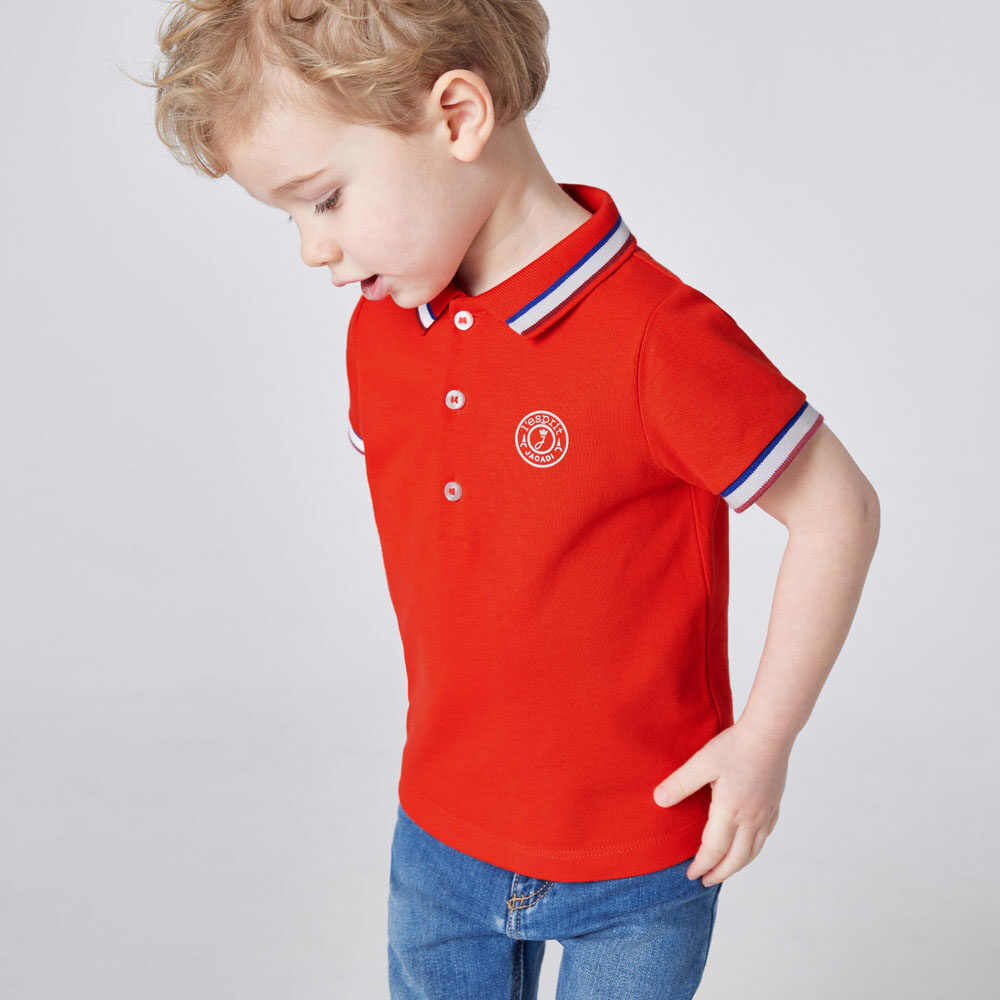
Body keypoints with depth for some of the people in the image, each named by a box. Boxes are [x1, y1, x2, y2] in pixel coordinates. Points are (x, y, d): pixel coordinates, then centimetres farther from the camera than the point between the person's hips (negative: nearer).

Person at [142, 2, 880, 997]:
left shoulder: (657, 337, -25)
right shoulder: (379, 329, -3)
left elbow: (838, 512, -17)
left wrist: (763, 739, -12)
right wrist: (444, 703, 13)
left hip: (639, 862, -5)